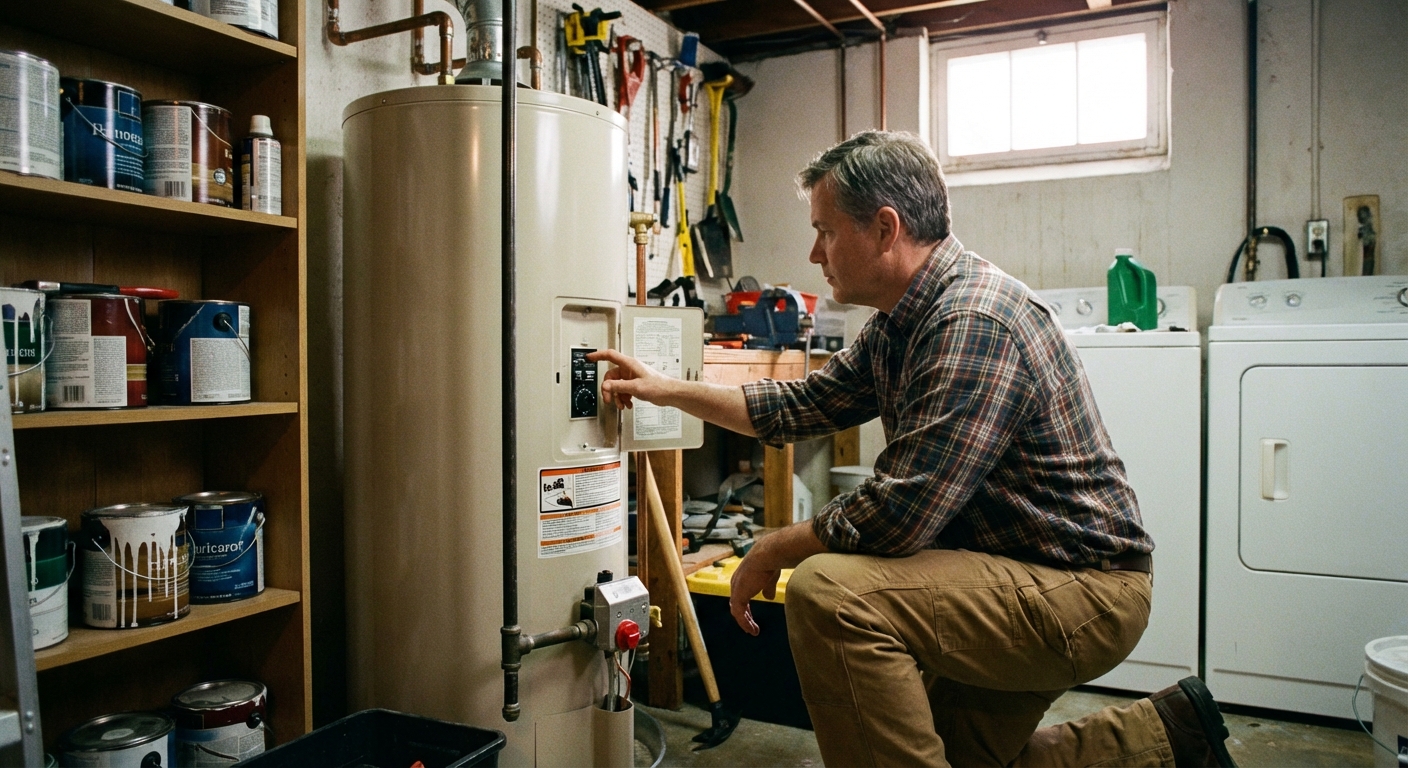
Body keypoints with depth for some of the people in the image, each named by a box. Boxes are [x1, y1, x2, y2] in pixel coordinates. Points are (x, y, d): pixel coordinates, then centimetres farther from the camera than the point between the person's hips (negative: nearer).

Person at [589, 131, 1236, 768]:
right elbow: (807, 404, 16)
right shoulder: (898, 323, 6)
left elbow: (898, 514, -29)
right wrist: (669, 390, 14)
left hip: (1085, 593, -10)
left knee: (827, 591, -27)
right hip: (1010, 572, 10)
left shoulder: (974, 323, -26)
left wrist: (772, 552, -13)